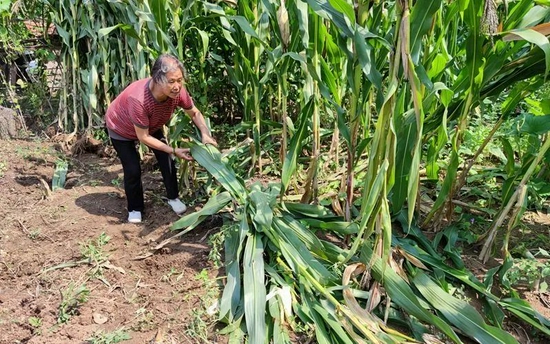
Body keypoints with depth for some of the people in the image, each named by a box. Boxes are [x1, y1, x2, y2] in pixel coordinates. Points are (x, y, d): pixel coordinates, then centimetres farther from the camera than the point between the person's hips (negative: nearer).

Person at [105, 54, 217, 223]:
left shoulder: (178, 91, -31)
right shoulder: (138, 99, -45)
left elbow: (195, 113, -11)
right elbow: (143, 137, -33)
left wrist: (206, 135, -29)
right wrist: (174, 150, -33)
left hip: (151, 126, 5)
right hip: (121, 128, -4)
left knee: (167, 161, 0)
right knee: (133, 169, -7)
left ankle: (173, 197, 24)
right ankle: (134, 209, 18)